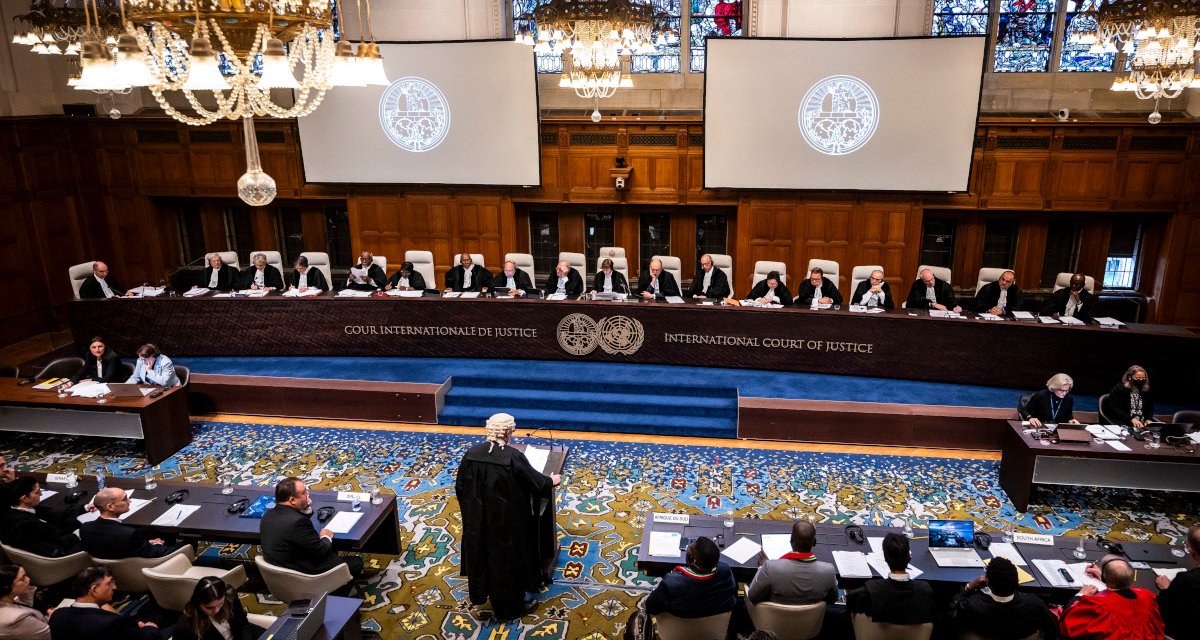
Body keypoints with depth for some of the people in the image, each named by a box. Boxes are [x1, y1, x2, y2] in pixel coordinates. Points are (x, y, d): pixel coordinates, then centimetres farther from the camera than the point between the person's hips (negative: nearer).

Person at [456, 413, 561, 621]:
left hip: (477, 521, 4)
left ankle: (484, 592, 43)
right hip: (507, 522, -4)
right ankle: (512, 605, 32)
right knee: (508, 559, 15)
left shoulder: (471, 454, -10)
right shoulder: (514, 457, -24)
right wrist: (552, 481, 9)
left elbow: (460, 487, 0)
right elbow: (536, 482, -12)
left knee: (483, 555, 23)